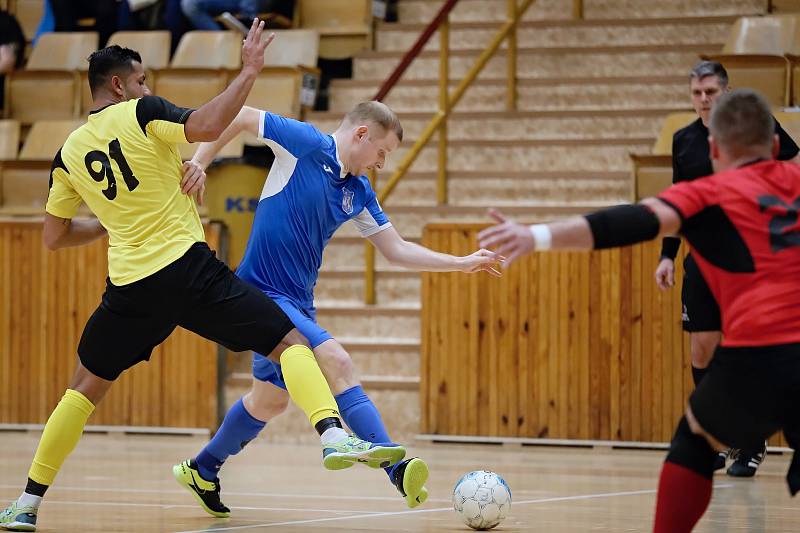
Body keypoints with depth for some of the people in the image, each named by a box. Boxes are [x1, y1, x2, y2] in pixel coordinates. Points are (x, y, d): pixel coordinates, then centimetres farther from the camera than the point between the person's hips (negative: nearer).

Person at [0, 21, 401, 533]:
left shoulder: (68, 154, 12)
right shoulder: (141, 113, -2)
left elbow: (54, 236, 19)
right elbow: (206, 127, -21)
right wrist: (249, 72, -13)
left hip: (130, 289, 5)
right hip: (188, 270, -4)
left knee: (86, 387, 21)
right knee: (290, 342, -2)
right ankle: (333, 436, -26)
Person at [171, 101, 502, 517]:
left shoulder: (359, 193, 8)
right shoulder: (304, 144, -13)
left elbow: (396, 250, 12)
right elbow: (239, 116, -9)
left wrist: (464, 263, 6)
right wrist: (199, 163, -17)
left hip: (298, 302, 9)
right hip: (263, 293, -9)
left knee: (271, 400, 19)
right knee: (336, 363, -24)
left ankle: (202, 469, 39)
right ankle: (396, 468, -34)